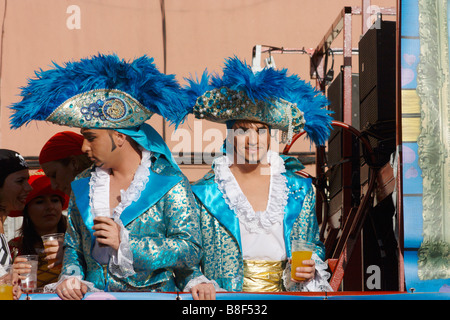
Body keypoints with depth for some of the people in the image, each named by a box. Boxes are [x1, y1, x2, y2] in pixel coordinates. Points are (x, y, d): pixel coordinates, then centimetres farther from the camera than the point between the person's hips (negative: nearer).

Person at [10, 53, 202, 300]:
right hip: (93, 295, 4)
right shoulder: (82, 186, 17)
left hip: (154, 295, -4)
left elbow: (190, 252, -7)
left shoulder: (170, 184, 0)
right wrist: (70, 278, 3)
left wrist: (125, 243, -11)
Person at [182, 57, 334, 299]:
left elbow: (315, 246, 19)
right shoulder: (205, 193, 2)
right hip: (227, 303, -3)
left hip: (286, 296, 3)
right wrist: (197, 283, -12)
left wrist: (310, 268, 1)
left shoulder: (299, 188, 10)